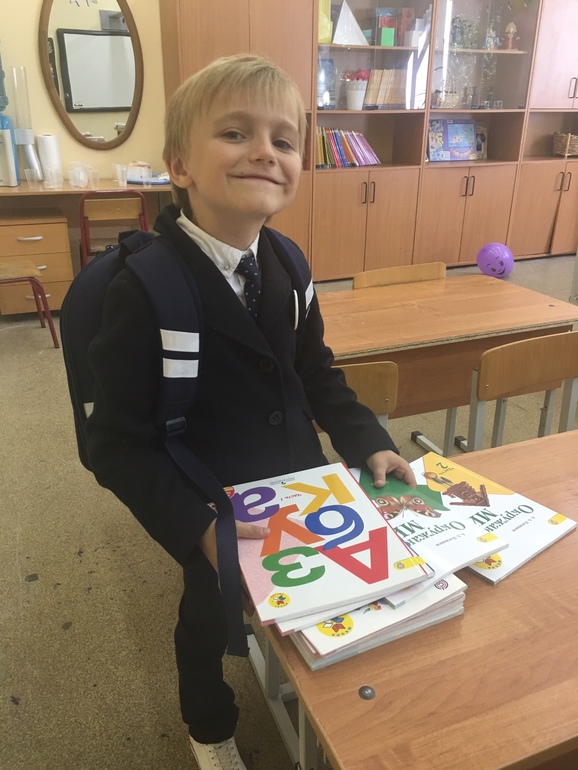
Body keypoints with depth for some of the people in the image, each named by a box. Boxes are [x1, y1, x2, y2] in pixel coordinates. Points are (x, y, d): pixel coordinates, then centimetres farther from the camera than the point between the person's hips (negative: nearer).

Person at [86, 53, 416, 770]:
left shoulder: (284, 263, -5)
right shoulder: (144, 288, -25)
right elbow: (117, 443, -22)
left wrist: (364, 441, -3)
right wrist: (194, 527, -29)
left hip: (300, 482, 7)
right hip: (212, 515, -6)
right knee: (208, 615, 11)